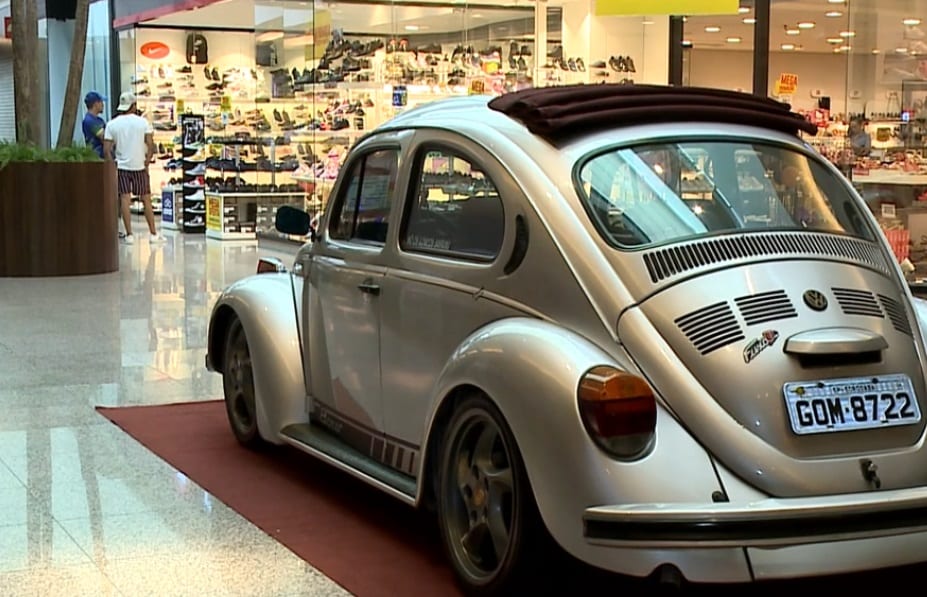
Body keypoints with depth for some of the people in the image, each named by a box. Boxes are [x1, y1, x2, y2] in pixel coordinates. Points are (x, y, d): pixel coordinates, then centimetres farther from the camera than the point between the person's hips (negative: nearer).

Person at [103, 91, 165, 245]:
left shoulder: (112, 124, -2)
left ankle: (129, 235, -2)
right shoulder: (142, 122, -3)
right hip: (139, 166, 0)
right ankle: (153, 234, 11)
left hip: (121, 166, 0)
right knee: (146, 199, 8)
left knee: (125, 199, 1)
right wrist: (147, 162, 3)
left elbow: (107, 150, -7)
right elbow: (151, 145, -7)